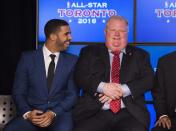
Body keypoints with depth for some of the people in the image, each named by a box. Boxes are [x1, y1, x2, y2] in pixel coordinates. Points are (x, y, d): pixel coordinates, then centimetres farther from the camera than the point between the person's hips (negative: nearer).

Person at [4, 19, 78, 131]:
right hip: (32, 112, 0)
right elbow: (18, 92, 5)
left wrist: (54, 113, -13)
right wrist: (27, 113, -15)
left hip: (60, 113, 0)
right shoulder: (28, 58, 5)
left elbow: (72, 93, 3)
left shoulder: (72, 61, 8)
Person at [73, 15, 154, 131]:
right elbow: (79, 76, 4)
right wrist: (102, 86, -13)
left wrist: (123, 90, -10)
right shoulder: (90, 52, 16)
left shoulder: (140, 55, 17)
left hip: (129, 113, 0)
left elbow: (149, 80, 5)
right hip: (95, 112, 0)